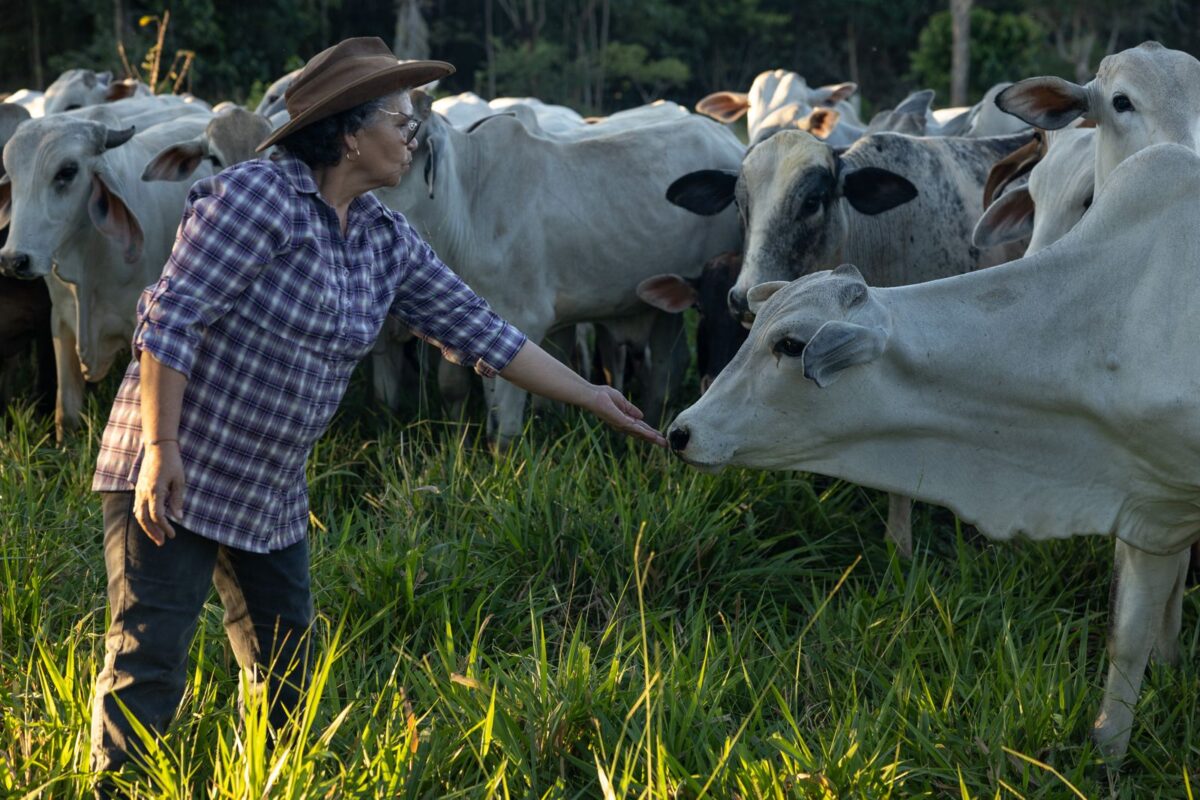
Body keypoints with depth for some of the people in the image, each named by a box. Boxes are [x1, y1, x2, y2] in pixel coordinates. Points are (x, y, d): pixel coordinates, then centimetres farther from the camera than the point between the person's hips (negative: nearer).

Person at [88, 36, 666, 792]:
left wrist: (596, 399, 12)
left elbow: (479, 329, 11)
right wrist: (161, 451, -24)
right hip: (175, 475, -8)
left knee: (286, 666, 13)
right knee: (151, 658, -6)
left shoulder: (389, 242, 6)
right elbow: (171, 318, -19)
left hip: (272, 494, 8)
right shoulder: (258, 195, -16)